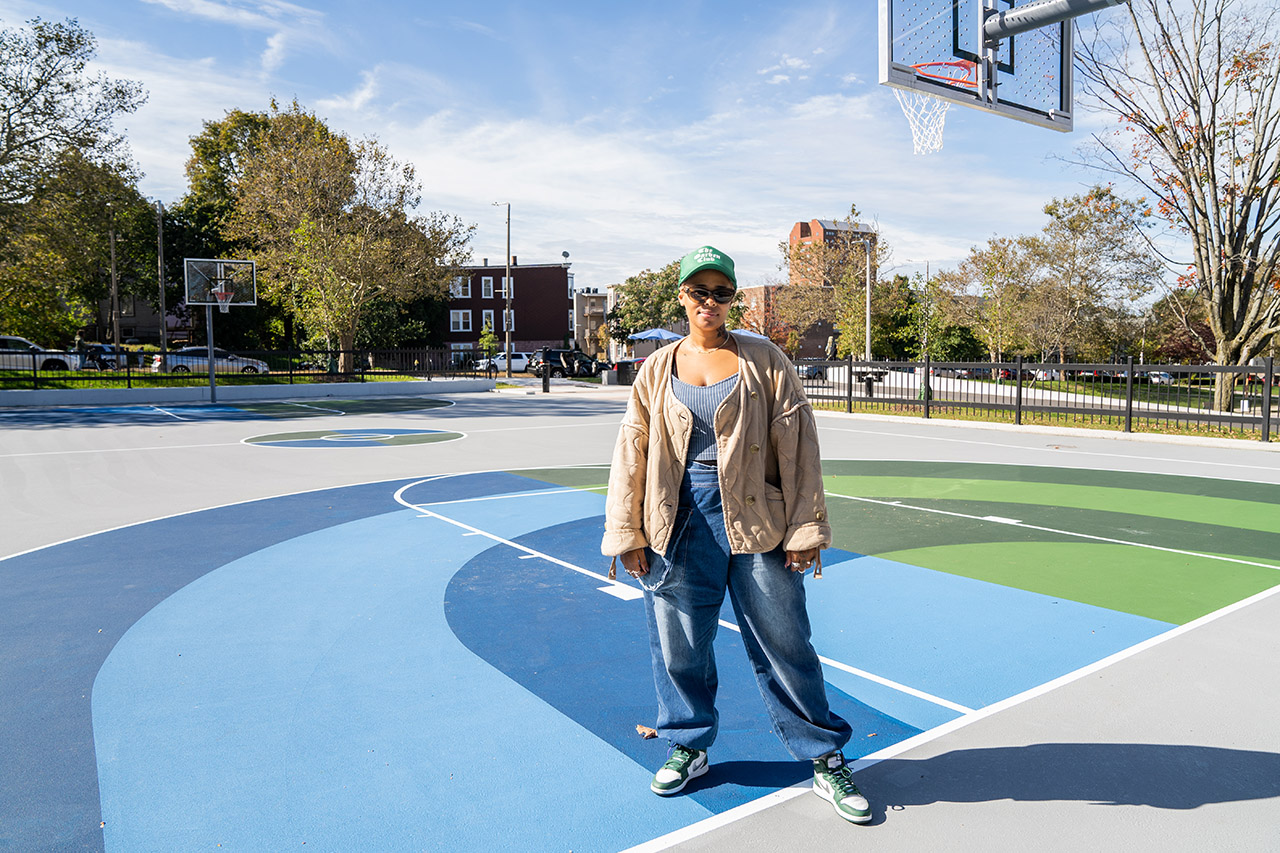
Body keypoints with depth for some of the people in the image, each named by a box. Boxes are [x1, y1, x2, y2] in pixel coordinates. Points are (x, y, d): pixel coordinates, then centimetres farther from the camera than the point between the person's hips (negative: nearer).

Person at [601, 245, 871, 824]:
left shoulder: (765, 361, 3)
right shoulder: (656, 369, 9)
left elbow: (797, 447, 0)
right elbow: (631, 454, 8)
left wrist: (805, 529, -5)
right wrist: (627, 535, 5)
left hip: (756, 520, -2)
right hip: (679, 524, 2)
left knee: (783, 643, 4)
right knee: (678, 644, 11)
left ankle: (823, 758, 22)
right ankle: (688, 745, 34)